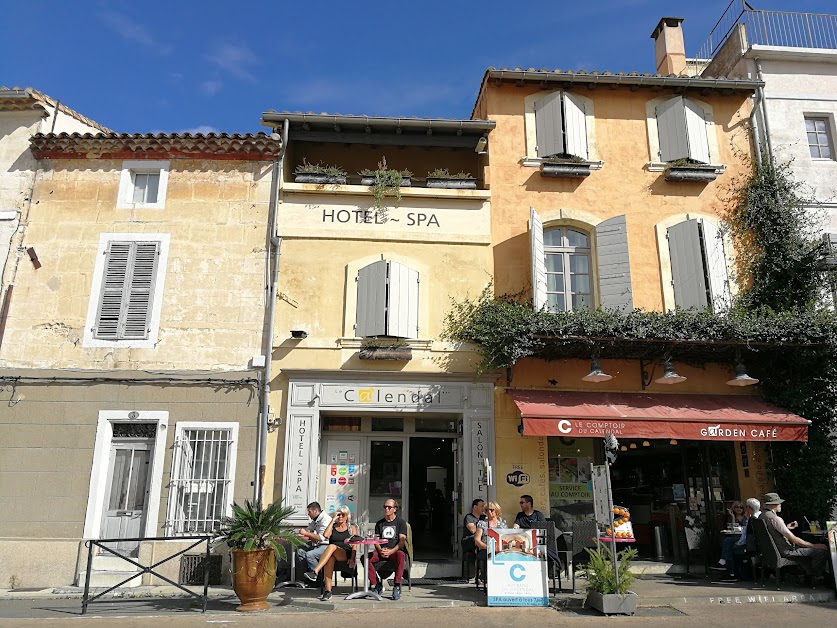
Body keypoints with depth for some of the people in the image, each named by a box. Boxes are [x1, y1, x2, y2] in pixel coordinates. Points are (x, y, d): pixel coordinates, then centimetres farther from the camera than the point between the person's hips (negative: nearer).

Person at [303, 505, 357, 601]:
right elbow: (325, 535, -2)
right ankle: (328, 591, -43)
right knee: (330, 558, -38)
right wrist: (333, 520, 2)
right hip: (332, 555, 2)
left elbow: (354, 545, 5)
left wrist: (352, 559, -12)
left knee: (331, 547, -34)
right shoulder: (332, 527, 22)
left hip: (346, 555, -1)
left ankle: (315, 572, -46)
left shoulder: (352, 528, 18)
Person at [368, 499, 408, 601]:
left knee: (401, 555, -40)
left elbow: (402, 541, -3)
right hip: (381, 552, 4)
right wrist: (380, 550, -10)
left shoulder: (401, 522, 7)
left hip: (395, 551, -4)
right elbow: (376, 541, 13)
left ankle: (397, 586, -32)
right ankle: (376, 585, -14)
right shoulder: (379, 523, 20)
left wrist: (391, 551, -19)